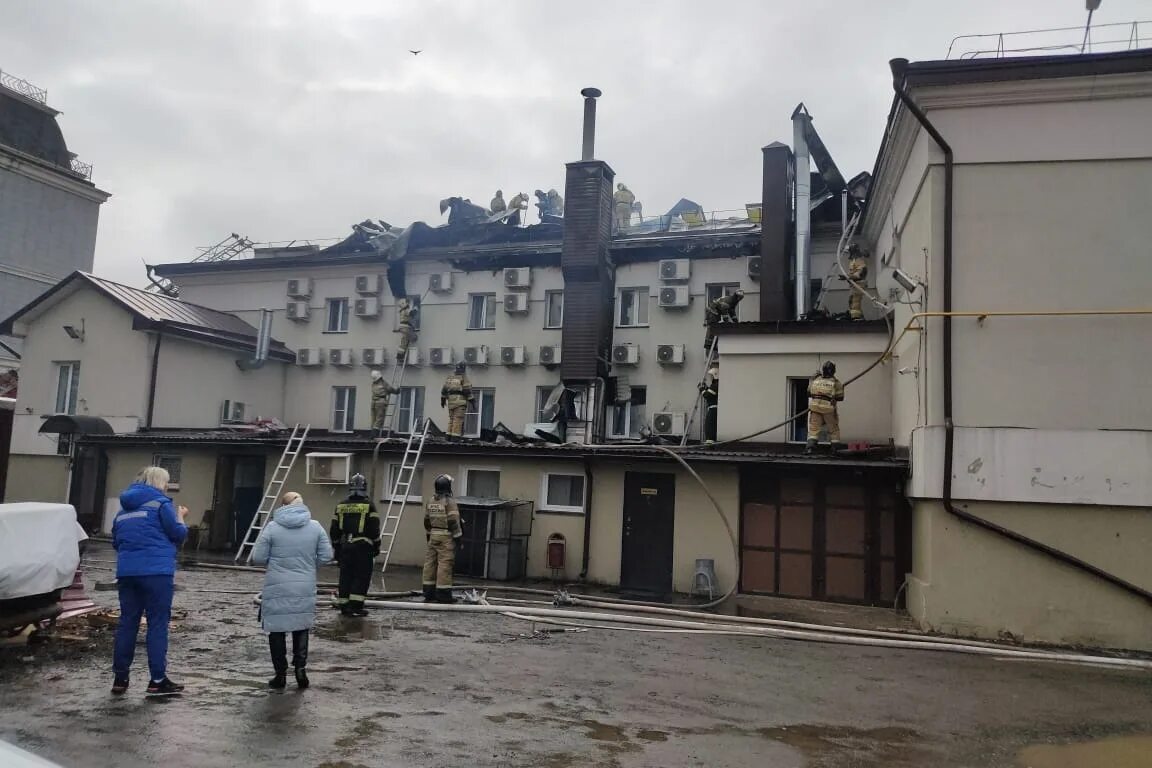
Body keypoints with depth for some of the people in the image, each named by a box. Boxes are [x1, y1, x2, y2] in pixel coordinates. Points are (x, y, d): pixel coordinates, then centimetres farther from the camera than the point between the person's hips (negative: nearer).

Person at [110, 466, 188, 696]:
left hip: (127, 572, 7)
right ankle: (157, 680, -1)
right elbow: (178, 534, -4)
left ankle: (120, 677, 15)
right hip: (156, 572, -7)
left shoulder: (124, 508, 17)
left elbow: (116, 541, 23)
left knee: (127, 623, 11)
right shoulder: (161, 503, -4)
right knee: (158, 624, -3)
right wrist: (180, 517, 12)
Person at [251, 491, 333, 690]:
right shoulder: (315, 527, -1)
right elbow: (326, 555, 0)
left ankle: (280, 674, 15)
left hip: (277, 589, -2)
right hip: (305, 590, 2)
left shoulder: (272, 527, -7)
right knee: (301, 628, 17)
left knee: (277, 630, 11)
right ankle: (300, 668, 5)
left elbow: (258, 558, -5)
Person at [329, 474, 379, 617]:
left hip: (345, 545, 5)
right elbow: (374, 528, -7)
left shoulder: (341, 505, 8)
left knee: (346, 575, 11)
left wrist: (337, 547, 19)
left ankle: (344, 605, 14)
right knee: (362, 575, 2)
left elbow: (334, 529, 10)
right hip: (362, 546, -4)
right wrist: (376, 546, 3)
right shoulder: (368, 505, -6)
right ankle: (355, 605, -4)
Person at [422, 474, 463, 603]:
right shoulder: (449, 502, -12)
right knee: (444, 564, -5)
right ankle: (442, 595, -5)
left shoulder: (430, 502, 10)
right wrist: (458, 537, -7)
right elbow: (453, 522, -15)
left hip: (433, 536, 7)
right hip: (446, 537, -7)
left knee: (430, 563, 9)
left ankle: (429, 593, 15)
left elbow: (426, 521, 16)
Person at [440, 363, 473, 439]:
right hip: (460, 401, -6)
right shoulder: (464, 378, -5)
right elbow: (467, 391, -10)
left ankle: (449, 436, 10)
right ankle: (455, 437, -14)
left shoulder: (450, 377, 12)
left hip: (451, 401, 6)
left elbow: (444, 389, 10)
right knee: (458, 420, -8)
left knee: (451, 419, 13)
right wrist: (472, 401, -6)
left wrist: (443, 400, 17)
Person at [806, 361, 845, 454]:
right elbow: (840, 397, 2)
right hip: (829, 408, -1)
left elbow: (808, 393, 15)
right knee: (834, 430, 15)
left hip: (814, 406, 1)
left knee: (813, 429, 5)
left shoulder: (815, 380, 7)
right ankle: (835, 449, 17)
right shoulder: (836, 382, -1)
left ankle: (810, 446, -14)